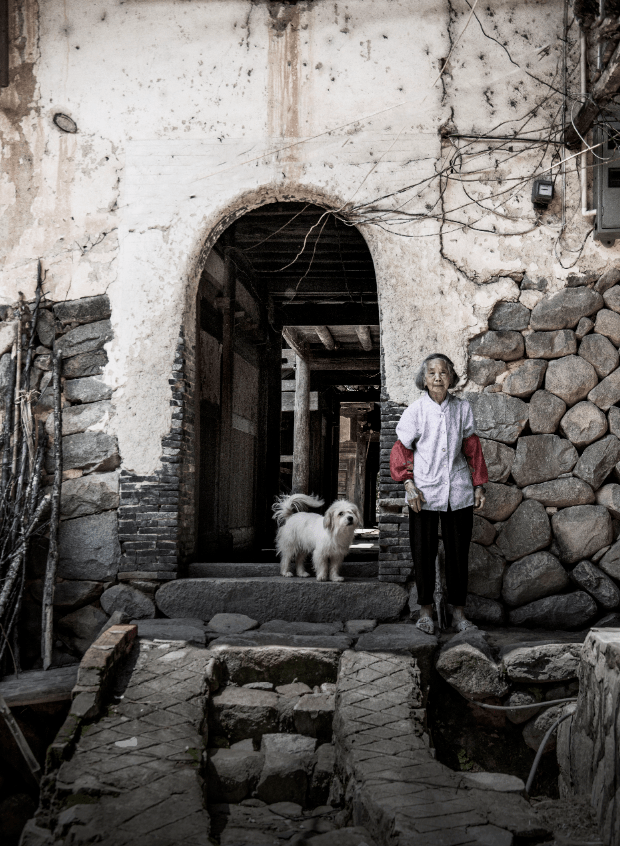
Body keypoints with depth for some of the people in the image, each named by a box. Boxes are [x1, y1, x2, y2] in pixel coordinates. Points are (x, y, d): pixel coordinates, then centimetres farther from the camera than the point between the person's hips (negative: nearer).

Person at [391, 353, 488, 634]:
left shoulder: (462, 408, 5)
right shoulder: (415, 410, -1)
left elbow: (472, 449, 11)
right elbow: (401, 450, 2)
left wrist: (479, 486, 8)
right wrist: (409, 484, -9)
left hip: (458, 492, 2)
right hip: (424, 494, -2)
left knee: (458, 552, 5)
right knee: (424, 552, 3)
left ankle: (459, 613, 16)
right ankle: (426, 611, 17)